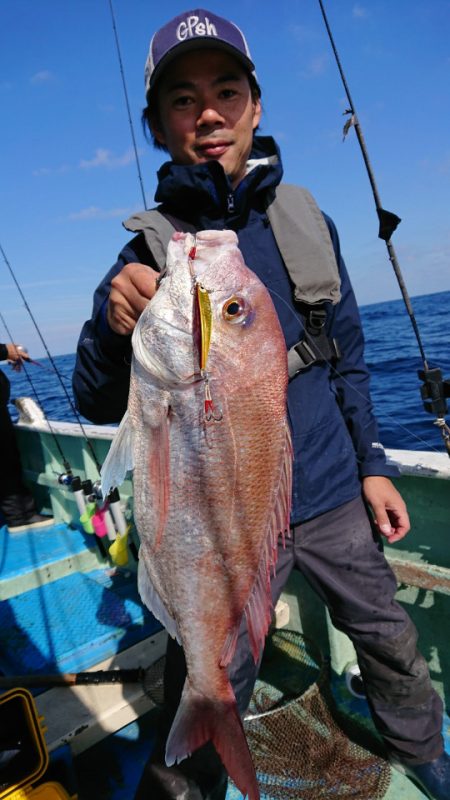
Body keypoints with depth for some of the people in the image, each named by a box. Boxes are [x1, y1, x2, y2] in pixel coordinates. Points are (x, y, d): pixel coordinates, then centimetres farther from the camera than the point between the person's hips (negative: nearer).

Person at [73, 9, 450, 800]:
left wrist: (372, 464, 8)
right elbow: (100, 406, -9)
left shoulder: (308, 223, 1)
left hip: (335, 498, 4)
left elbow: (347, 358, 9)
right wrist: (114, 327, -29)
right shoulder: (149, 251, -9)